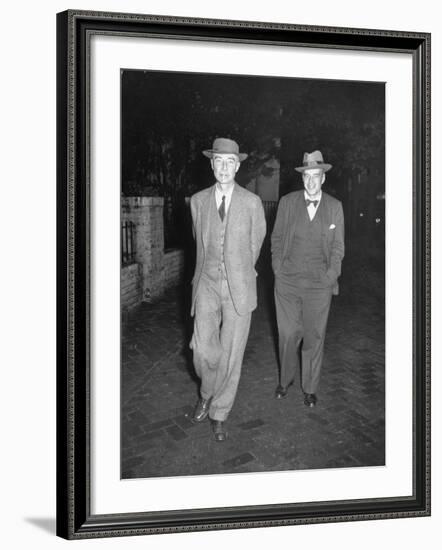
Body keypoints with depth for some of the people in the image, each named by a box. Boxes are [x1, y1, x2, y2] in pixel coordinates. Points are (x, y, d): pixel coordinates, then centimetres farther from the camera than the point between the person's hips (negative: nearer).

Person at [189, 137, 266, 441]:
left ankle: (219, 413, 19)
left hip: (239, 287, -1)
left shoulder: (252, 202, -2)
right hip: (207, 285, 2)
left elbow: (255, 244, 11)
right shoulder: (198, 201, 3)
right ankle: (207, 393, 31)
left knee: (231, 352, 2)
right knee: (203, 349, -1)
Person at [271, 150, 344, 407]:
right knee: (288, 334, 6)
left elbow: (338, 246, 7)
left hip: (319, 284, 0)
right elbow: (277, 238, 9)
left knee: (314, 337, 6)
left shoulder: (335, 207, 2)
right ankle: (286, 380, 28)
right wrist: (278, 270, 2)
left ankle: (310, 388, 21)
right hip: (287, 281, 0)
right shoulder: (287, 202, 2)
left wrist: (330, 276, -1)